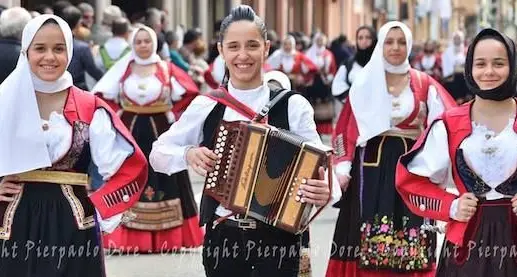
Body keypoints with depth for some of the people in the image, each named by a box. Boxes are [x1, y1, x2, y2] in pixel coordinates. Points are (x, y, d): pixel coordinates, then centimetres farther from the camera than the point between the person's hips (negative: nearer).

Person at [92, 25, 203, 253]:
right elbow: (102, 95, 3)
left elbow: (190, 93, -3)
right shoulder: (123, 68, 3)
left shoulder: (166, 70, 0)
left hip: (160, 131, -1)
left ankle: (168, 236, 9)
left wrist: (172, 114, -5)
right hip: (130, 132, 1)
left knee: (163, 180, 2)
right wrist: (117, 114, -3)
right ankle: (127, 237, 5)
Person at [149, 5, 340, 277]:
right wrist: (188, 154, -12)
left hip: (277, 238, -1)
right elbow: (158, 153, 9)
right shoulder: (205, 106, 0)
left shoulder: (293, 106, -5)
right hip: (222, 237, 2)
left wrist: (323, 191, -28)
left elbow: (318, 167, -5)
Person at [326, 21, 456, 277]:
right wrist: (342, 168, -6)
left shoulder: (424, 84, 8)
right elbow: (348, 128, 3)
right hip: (372, 165, 0)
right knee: (368, 230, -5)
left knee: (410, 233, -4)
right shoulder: (365, 82, 7)